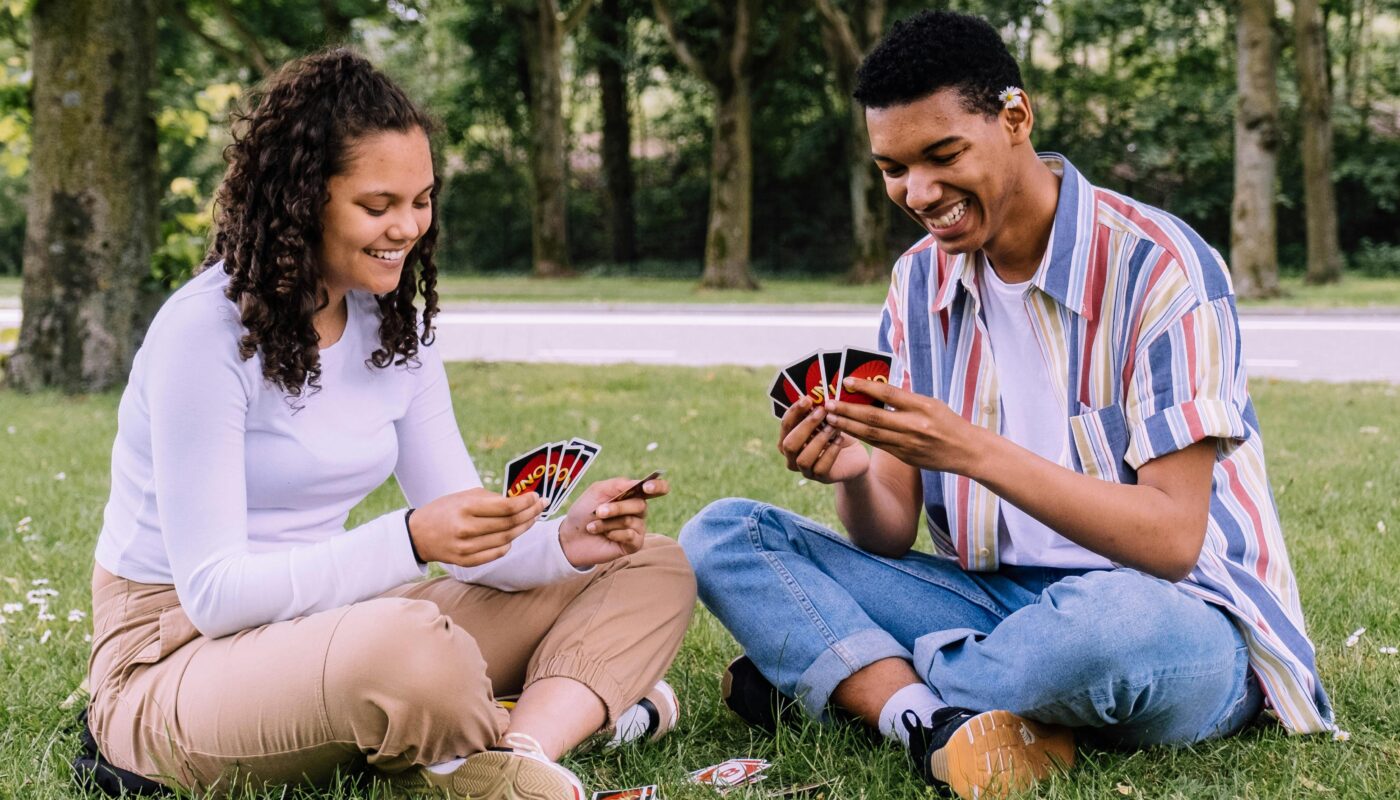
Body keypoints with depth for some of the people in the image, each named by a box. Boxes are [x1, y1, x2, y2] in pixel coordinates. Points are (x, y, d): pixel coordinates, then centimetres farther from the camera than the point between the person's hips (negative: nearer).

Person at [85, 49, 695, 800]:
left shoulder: (396, 327, 5)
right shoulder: (204, 332, -17)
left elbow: (463, 540, 5)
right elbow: (213, 593, -21)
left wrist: (564, 542, -17)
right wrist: (409, 541, -32)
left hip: (327, 627, 8)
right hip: (177, 660, -8)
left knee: (653, 570, -1)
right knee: (406, 644, -42)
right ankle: (571, 706, -12)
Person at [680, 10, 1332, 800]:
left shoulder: (1157, 266, -15)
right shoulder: (921, 280, 5)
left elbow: (1172, 541, -21)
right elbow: (893, 535, 3)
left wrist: (975, 451, -30)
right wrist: (854, 475, -21)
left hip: (1180, 624, -5)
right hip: (998, 605, 6)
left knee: (1117, 621, -43)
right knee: (723, 536, -7)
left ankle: (833, 677, -14)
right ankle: (941, 725, -28)